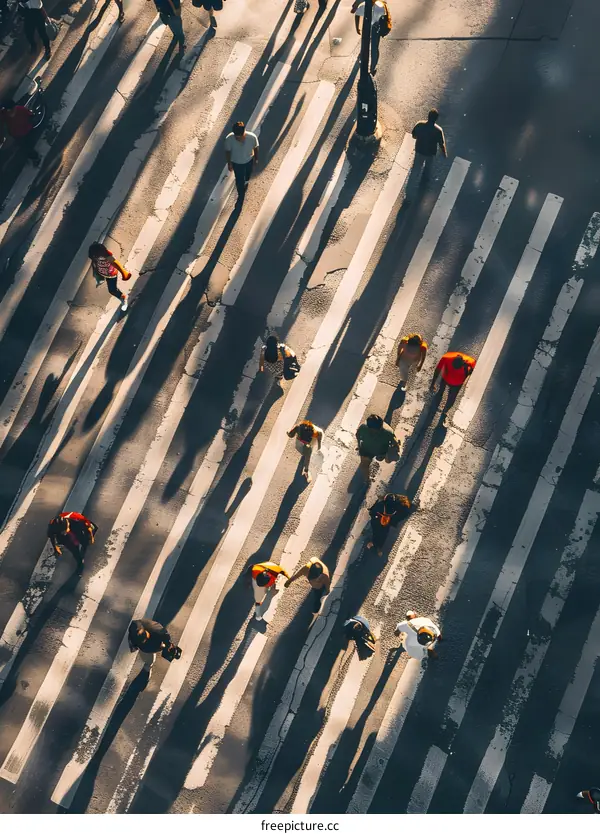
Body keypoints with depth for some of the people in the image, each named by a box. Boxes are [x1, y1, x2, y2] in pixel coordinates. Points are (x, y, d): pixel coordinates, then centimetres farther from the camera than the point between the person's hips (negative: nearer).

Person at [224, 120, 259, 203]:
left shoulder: (252, 137, -36)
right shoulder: (229, 139, -36)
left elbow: (256, 148, -14)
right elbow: (228, 151, -16)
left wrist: (256, 159, 3)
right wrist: (229, 163, -2)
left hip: (249, 160, 2)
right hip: (236, 163, -1)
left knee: (248, 176, 32)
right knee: (239, 180, 17)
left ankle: (246, 181, 69)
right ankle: (241, 195, 47)